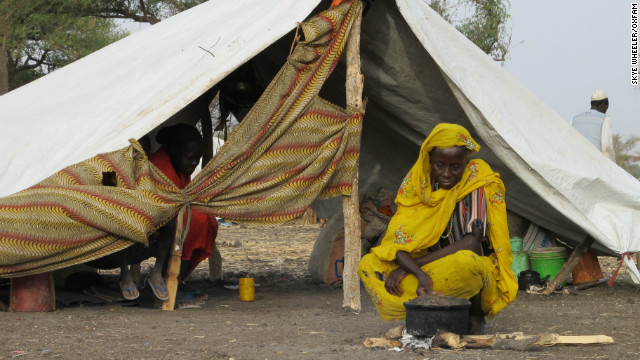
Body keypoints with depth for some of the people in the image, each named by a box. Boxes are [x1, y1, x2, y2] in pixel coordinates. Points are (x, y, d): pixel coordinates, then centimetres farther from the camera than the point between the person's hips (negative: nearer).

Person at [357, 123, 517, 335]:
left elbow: (472, 242, -23)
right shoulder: (417, 181, -5)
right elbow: (399, 237, -13)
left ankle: (475, 316, -10)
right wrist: (419, 273, -35)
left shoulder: (477, 183, -14)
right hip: (432, 266, 4)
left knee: (466, 262, -40)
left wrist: (411, 266, -24)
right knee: (368, 266, -13)